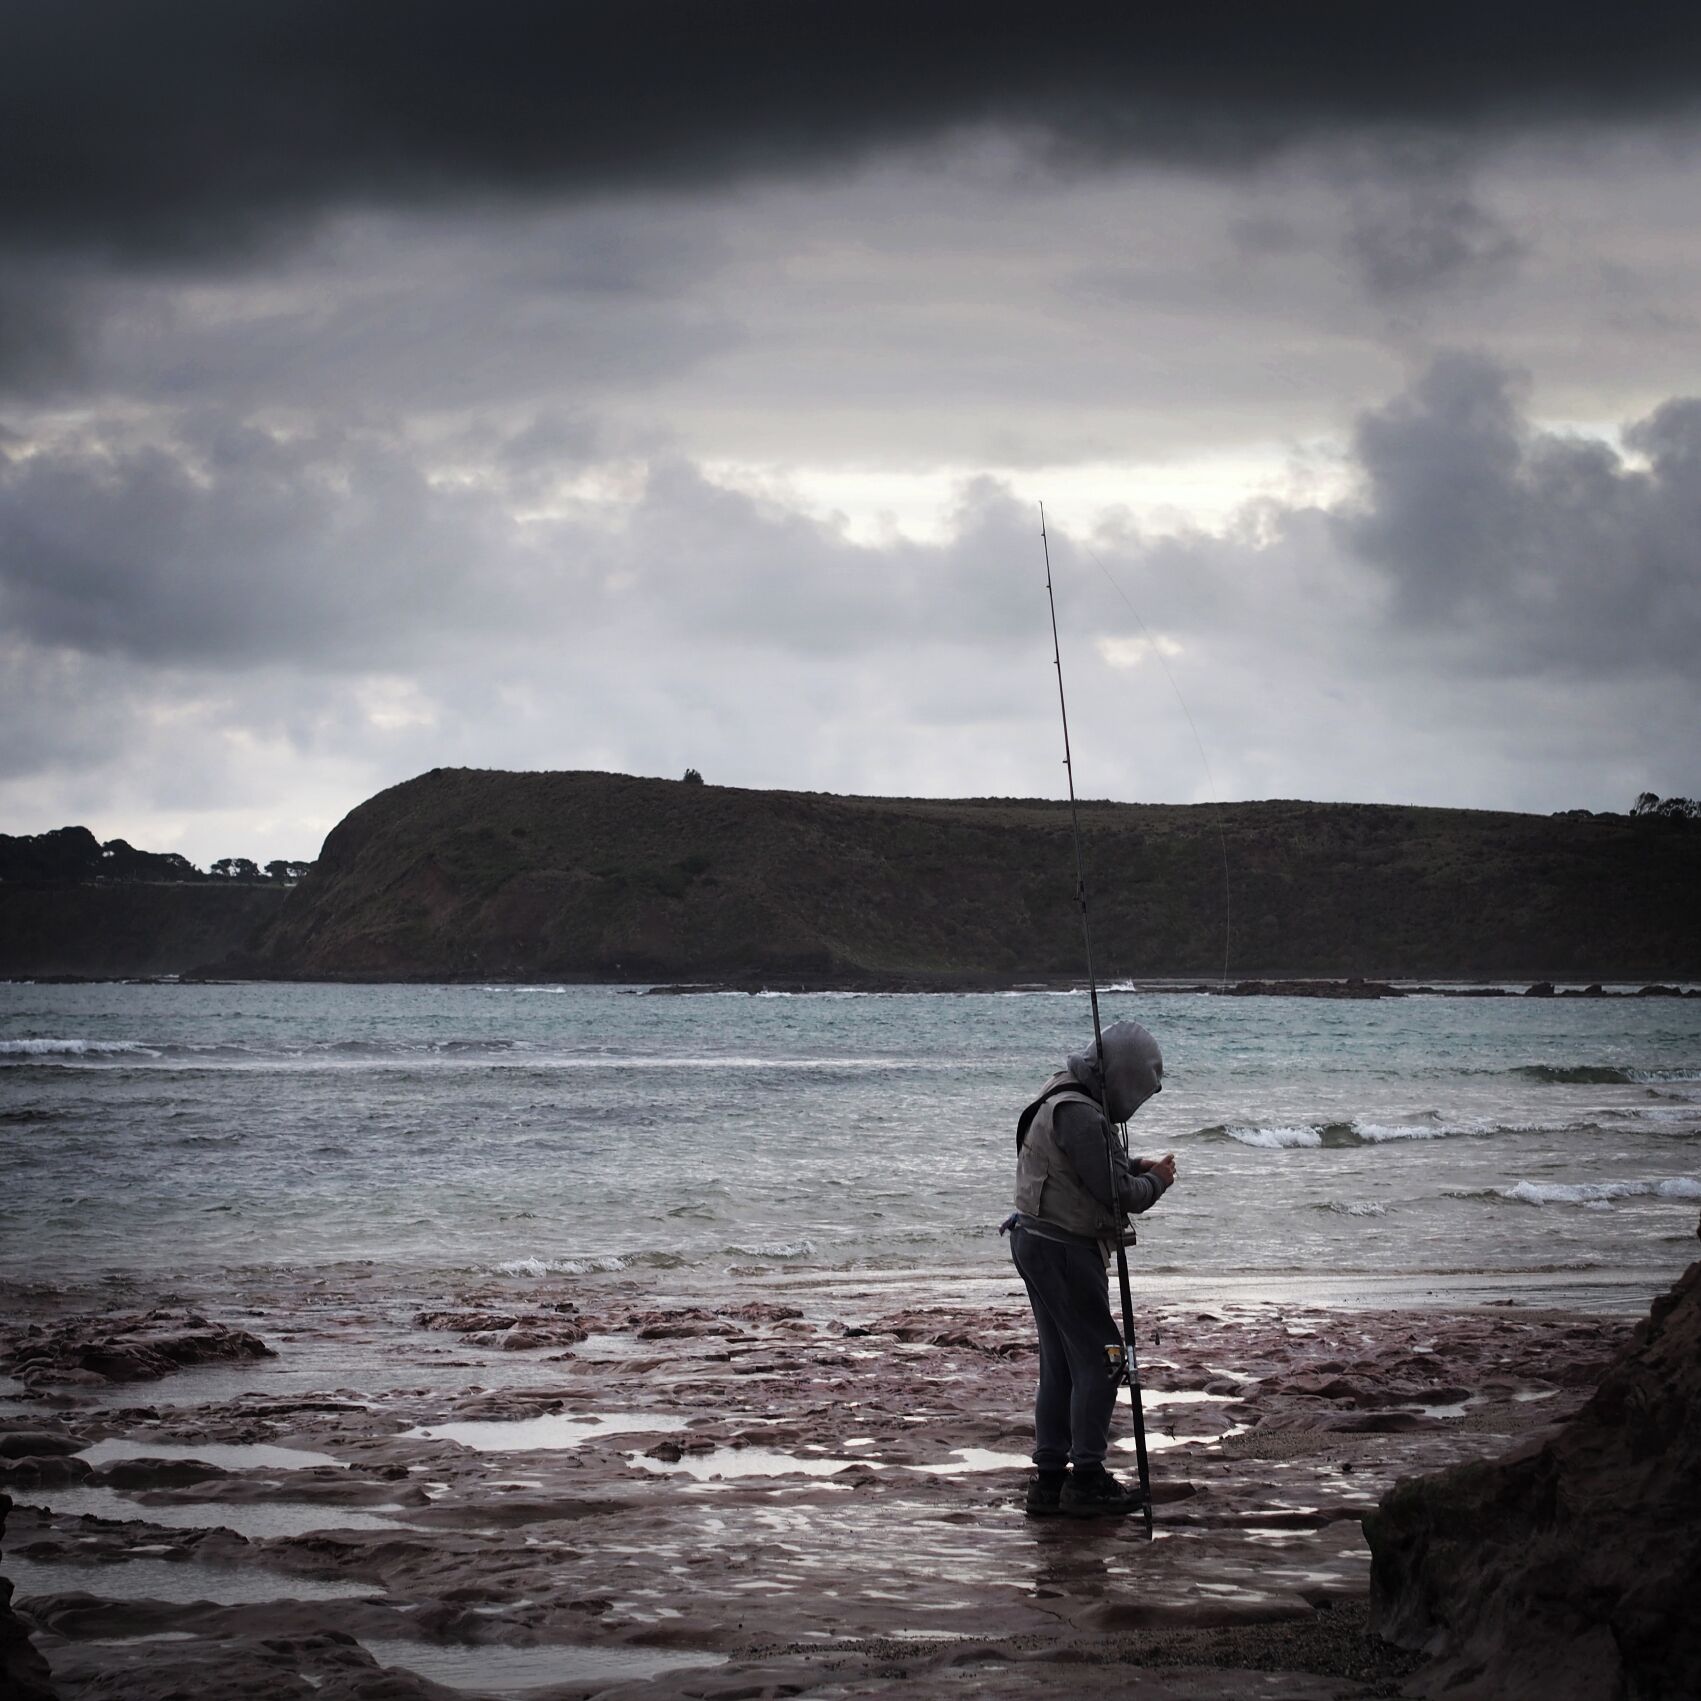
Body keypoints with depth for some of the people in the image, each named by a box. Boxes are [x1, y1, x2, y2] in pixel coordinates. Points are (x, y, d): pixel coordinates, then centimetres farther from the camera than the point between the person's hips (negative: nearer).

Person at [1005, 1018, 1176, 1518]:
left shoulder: (1063, 1099, 11)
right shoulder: (1081, 1116, -22)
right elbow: (1118, 1196, -21)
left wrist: (1136, 1166, 10)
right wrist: (1156, 1182, -2)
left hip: (1036, 1240, 10)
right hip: (1063, 1249, -10)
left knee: (1060, 1363, 14)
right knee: (1100, 1358, -3)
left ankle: (1049, 1477, 17)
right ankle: (1086, 1479, 1)